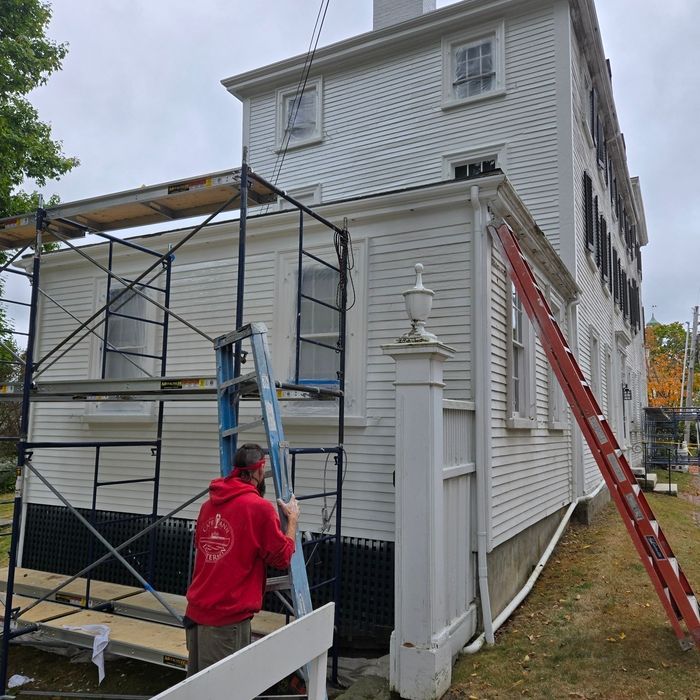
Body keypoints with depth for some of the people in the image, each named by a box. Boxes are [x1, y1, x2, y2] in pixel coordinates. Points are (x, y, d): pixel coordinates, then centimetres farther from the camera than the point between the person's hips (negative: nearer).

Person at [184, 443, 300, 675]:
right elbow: (282, 557, -6)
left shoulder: (209, 504, 6)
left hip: (196, 610, 7)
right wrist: (293, 519, 8)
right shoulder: (260, 508, -15)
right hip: (229, 616, -7)